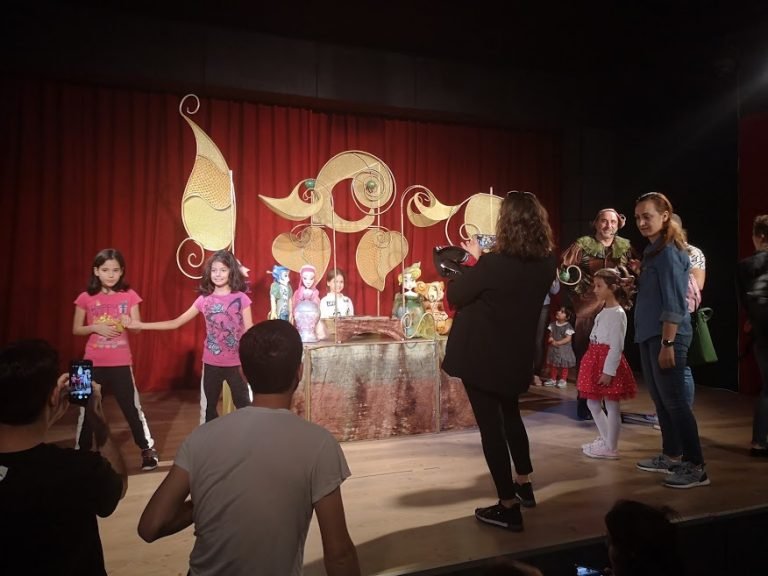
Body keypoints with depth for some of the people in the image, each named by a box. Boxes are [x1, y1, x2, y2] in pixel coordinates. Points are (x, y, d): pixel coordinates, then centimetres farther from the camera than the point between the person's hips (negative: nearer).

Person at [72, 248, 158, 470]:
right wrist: (96, 327, -15)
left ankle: (148, 449, 16)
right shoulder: (86, 297, -2)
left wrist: (129, 323, -23)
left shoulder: (129, 296, -3)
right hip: (93, 362, 1)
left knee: (132, 406, 5)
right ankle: (81, 451, 26)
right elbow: (76, 329, 4)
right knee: (87, 409, 10)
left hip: (121, 362, -1)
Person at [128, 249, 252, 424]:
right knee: (208, 408, 14)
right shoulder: (204, 299, 1)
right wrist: (141, 325, -1)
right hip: (211, 363, 3)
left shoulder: (241, 298, -7)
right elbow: (176, 323, 5)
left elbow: (249, 332, -6)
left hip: (236, 363, -3)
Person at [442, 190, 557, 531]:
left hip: (481, 355, -6)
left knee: (490, 424, 4)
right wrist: (482, 259, 15)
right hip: (517, 356, 6)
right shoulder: (547, 264, -5)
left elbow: (456, 295, -9)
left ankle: (508, 507, 11)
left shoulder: (494, 264, -23)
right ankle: (524, 485, 38)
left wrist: (475, 261, 5)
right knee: (510, 415, 27)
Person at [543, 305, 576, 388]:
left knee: (563, 365, 6)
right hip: (553, 348, 5)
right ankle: (552, 379, 24)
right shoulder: (553, 324, 2)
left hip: (564, 349, -5)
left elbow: (568, 338, -19)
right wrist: (550, 339, -16)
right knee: (552, 364, 13)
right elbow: (550, 334, 7)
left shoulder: (568, 326, -14)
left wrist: (558, 343, -24)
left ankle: (563, 380, 17)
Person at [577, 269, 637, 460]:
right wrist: (599, 367, 18)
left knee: (611, 406, 1)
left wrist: (609, 371, -21)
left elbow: (616, 346, -18)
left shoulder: (617, 313, -13)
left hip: (608, 362, -9)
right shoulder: (603, 312, 15)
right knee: (592, 403, 15)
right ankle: (605, 439, 29)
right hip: (596, 360, 10)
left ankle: (610, 447, 10)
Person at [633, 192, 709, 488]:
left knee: (673, 400, -4)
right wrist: (634, 282, 7)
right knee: (660, 398, 15)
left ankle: (696, 466, 5)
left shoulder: (669, 252, -13)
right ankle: (671, 456, 27)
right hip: (649, 335, 10)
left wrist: (667, 344, -22)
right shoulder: (652, 250, 14)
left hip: (666, 337, -10)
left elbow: (674, 303, -19)